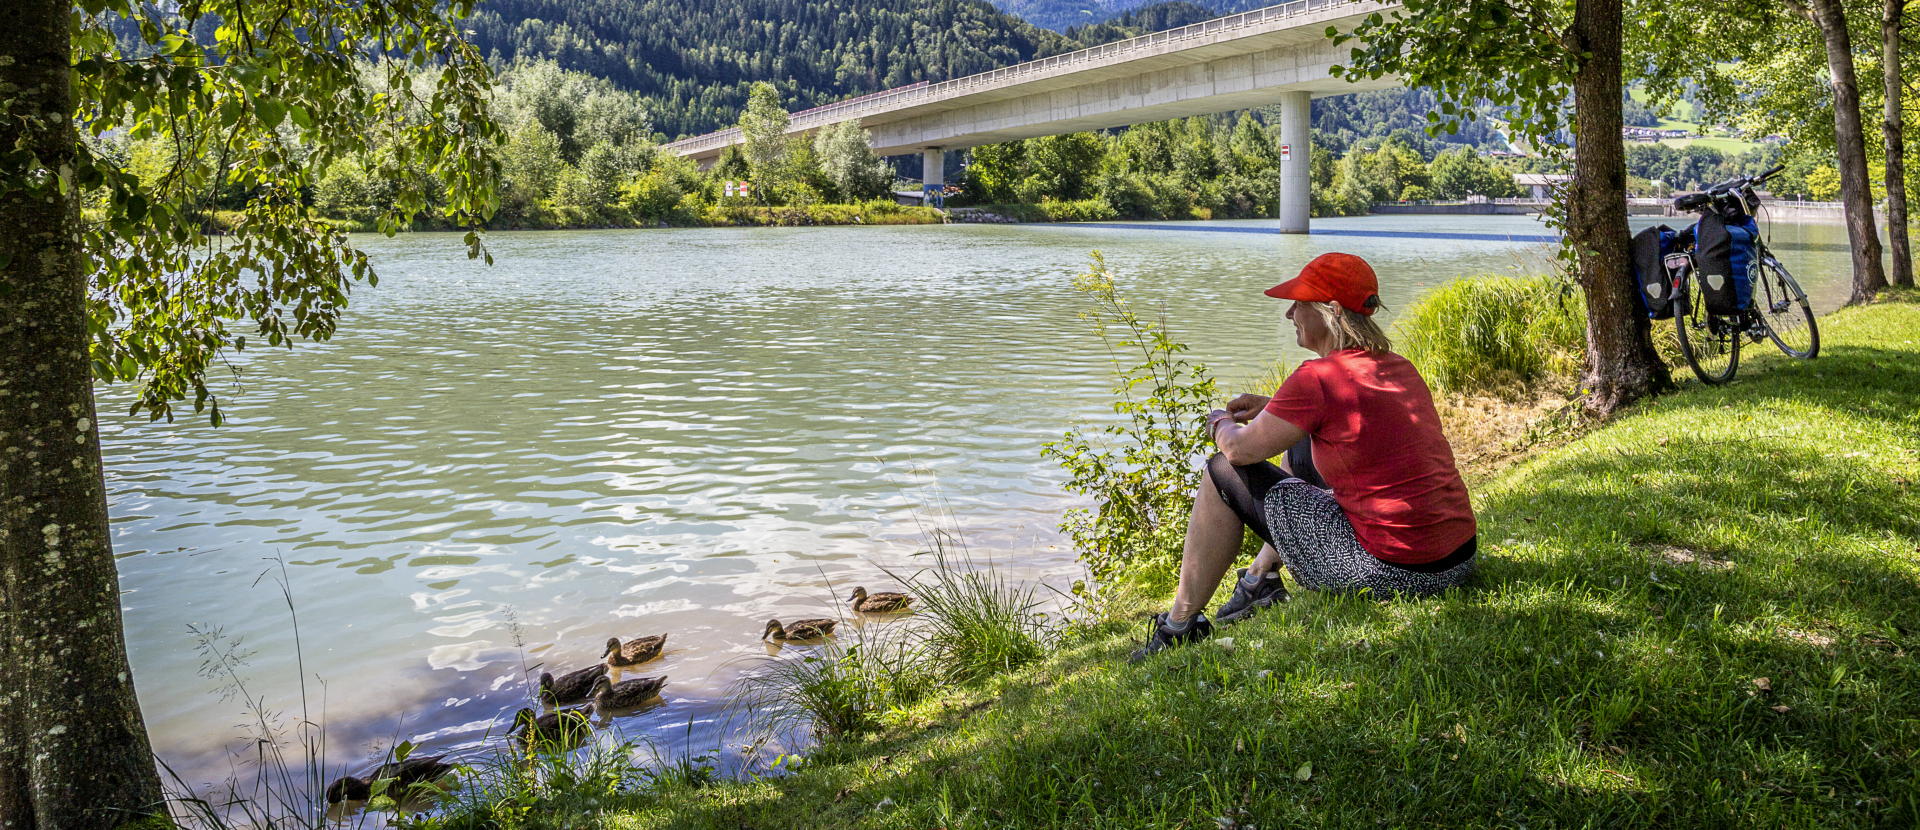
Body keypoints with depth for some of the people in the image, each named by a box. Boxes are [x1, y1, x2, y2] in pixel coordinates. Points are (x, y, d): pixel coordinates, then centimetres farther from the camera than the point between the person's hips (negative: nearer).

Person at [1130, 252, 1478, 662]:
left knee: (1225, 472, 4)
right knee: (1302, 449, 27)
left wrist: (1221, 424, 14)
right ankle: (1259, 580, 36)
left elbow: (1242, 449, -10)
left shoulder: (1318, 378, -16)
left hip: (1391, 571, -9)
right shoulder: (1398, 367, 10)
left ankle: (1179, 625, 14)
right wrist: (1272, 408, 23)